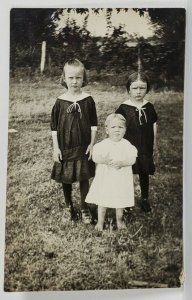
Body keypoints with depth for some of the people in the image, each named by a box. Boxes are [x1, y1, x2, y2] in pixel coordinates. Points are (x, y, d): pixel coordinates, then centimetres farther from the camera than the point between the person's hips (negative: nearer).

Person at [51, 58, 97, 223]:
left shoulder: (88, 100, -4)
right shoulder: (60, 101, -4)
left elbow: (93, 124, 1)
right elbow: (54, 126, -1)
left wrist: (92, 144, -4)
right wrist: (56, 147, -4)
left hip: (83, 146, -1)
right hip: (64, 147, 1)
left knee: (84, 178, 7)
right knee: (65, 178, 12)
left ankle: (84, 208, 24)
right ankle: (69, 205, 34)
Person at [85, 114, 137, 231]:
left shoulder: (127, 145, -6)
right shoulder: (102, 144, -4)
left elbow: (132, 159, -12)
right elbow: (95, 157, -10)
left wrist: (121, 163, -29)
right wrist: (103, 160, -30)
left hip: (121, 178, 0)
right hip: (104, 178, 0)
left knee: (120, 201, 14)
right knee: (102, 200, 10)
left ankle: (119, 219, 38)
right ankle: (100, 221, 29)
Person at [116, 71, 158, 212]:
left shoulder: (149, 107, 0)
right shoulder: (123, 108, -11)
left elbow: (154, 124, 9)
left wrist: (154, 142, 10)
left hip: (145, 148, 3)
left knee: (144, 173, 16)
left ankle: (145, 199, 34)